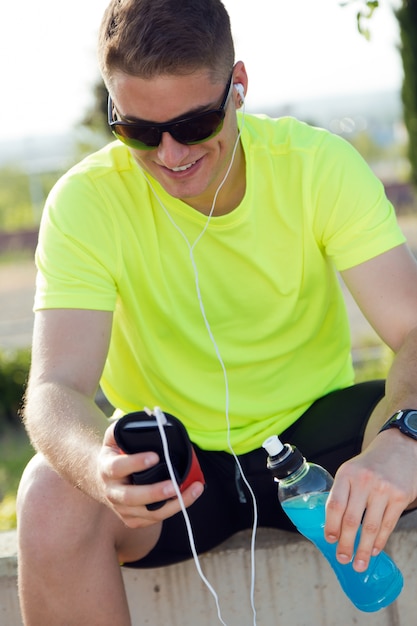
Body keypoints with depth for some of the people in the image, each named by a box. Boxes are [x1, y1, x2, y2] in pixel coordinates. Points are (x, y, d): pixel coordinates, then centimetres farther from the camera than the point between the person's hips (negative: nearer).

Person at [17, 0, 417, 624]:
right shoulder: (86, 202, -15)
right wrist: (100, 468, -48)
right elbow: (56, 386, -23)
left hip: (314, 430, 1)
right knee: (51, 496, -31)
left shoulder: (319, 165, -13)